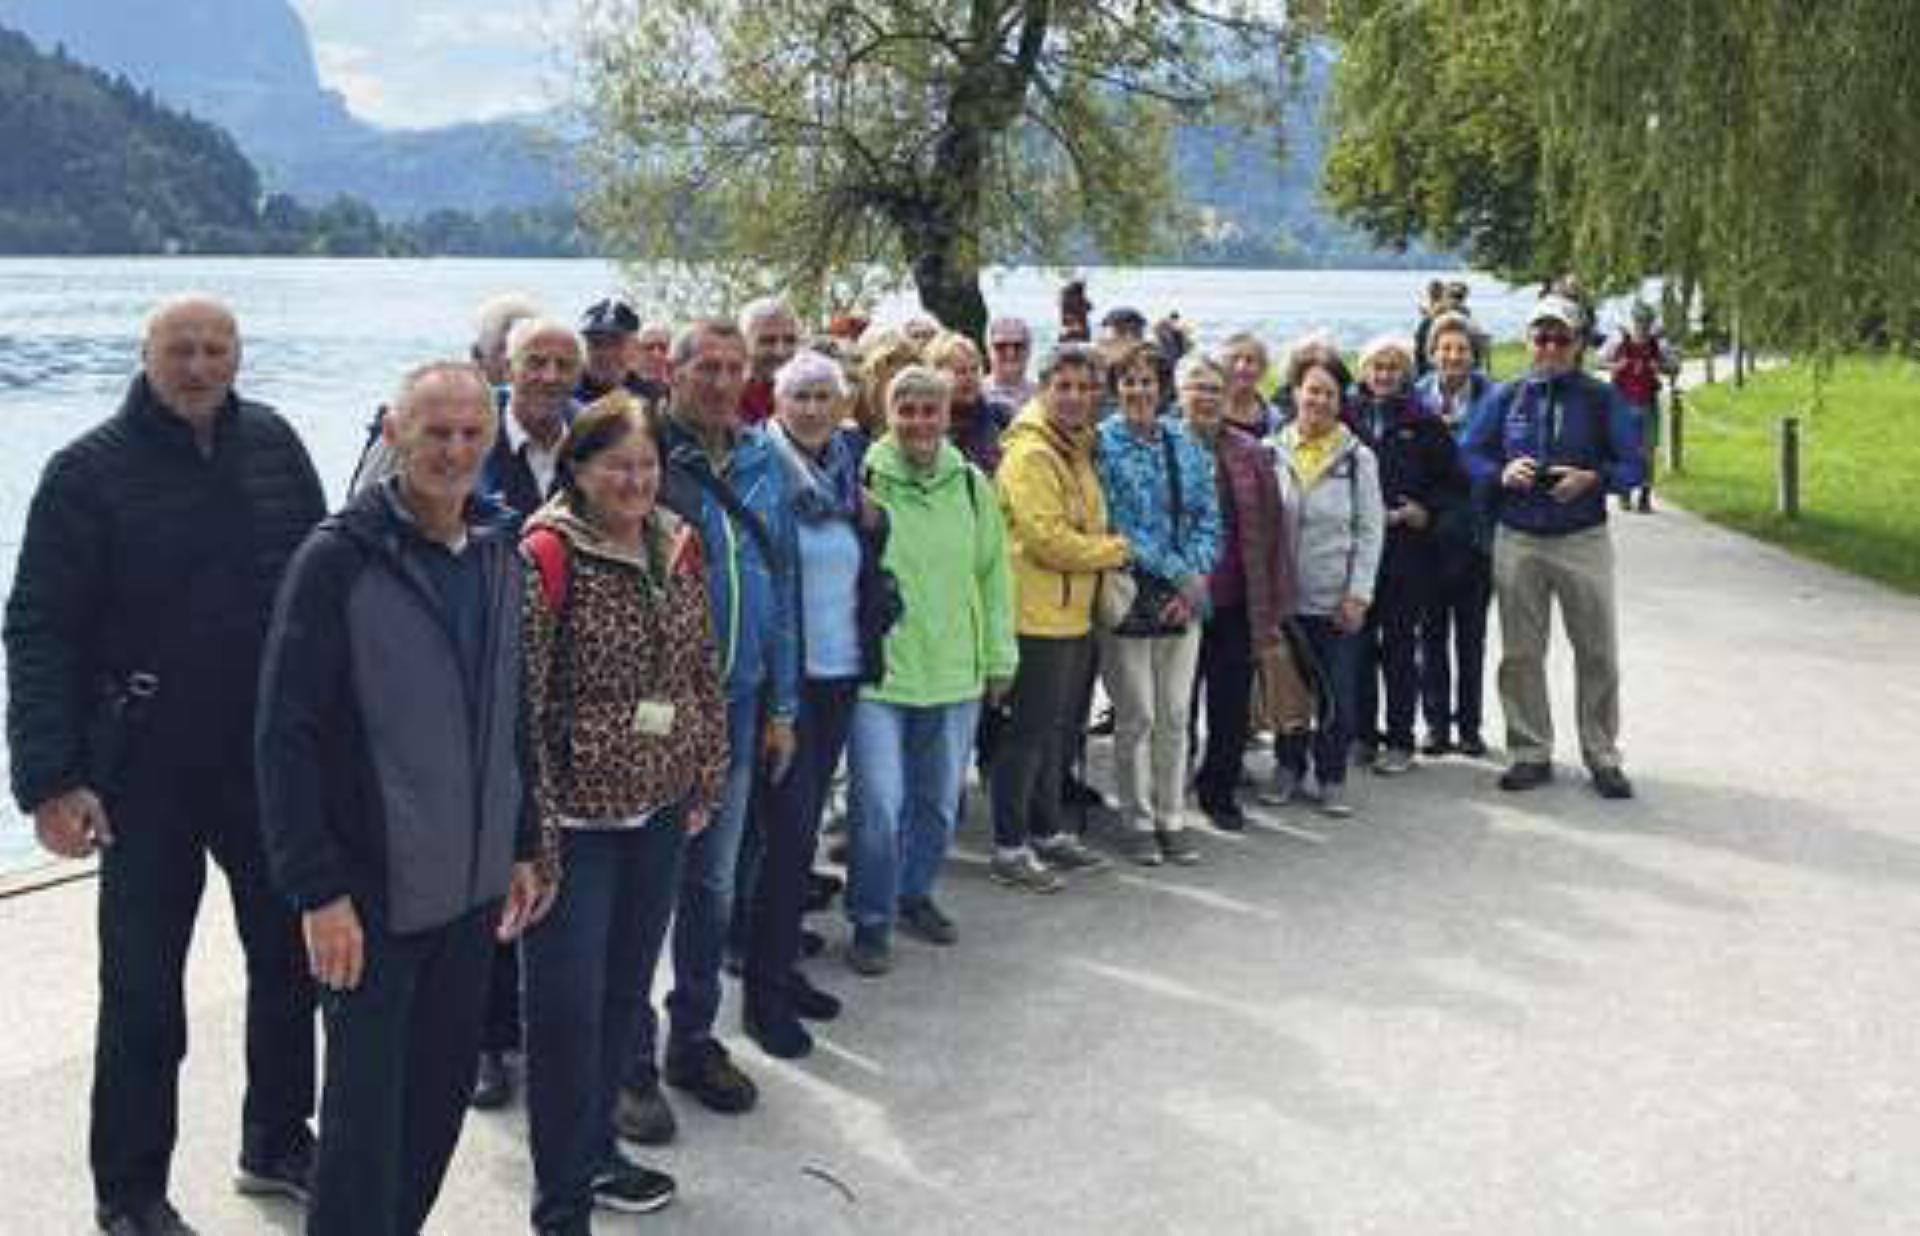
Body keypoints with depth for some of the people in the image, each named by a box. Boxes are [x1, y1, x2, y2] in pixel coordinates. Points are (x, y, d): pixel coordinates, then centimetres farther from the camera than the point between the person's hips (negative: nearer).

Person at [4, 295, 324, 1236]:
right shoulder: (90, 470, -9)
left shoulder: (273, 446, 2)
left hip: (275, 761, 4)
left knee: (291, 958, 16)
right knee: (143, 989, 5)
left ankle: (277, 1144, 36)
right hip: (148, 771, -4)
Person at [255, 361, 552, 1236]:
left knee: (444, 1091, 14)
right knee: (367, 1109, 1)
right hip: (373, 893, -6)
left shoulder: (500, 554, 7)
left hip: (473, 885, 6)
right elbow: (286, 736, -14)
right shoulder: (338, 559, -12)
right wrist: (317, 889, -17)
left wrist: (521, 846, 13)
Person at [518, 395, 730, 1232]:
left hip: (660, 808, 6)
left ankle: (594, 1151, 35)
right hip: (577, 814, -6)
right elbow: (518, 702, -16)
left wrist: (708, 777, 13)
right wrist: (535, 830, -18)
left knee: (625, 989, 17)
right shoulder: (546, 556, -14)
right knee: (567, 1005, 0)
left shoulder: (679, 547, 5)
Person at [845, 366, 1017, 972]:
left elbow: (993, 575, 11)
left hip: (956, 673, 4)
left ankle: (914, 894, 37)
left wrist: (1000, 656, 11)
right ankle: (872, 922, 10)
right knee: (879, 805, -7)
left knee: (938, 802, 16)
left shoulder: (972, 486, 3)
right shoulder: (862, 480, -8)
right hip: (876, 674, -4)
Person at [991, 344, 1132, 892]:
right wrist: (1115, 551, -11)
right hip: (1037, 618, -9)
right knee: (1029, 732, -3)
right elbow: (1047, 539, -23)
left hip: (1074, 615, 9)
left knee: (1059, 729, 17)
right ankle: (1009, 848, 5)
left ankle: (1047, 831, 29)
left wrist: (1105, 551, 9)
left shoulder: (1078, 449, 14)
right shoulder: (1030, 453, -16)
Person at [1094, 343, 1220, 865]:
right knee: (1136, 716, 2)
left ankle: (1171, 817, 20)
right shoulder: (1102, 445, -6)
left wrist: (1195, 579, -9)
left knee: (1175, 715, 10)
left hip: (1183, 600, 4)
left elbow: (1208, 517, 6)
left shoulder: (1185, 443, 8)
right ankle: (1137, 819, 15)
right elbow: (1115, 525, -12)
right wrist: (1179, 573, -14)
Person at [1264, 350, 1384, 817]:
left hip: (1336, 599, -1)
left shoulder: (1357, 457, -2)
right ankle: (1288, 768, 26)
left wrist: (1359, 594, -7)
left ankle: (1332, 777, 16)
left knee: (1338, 693, 2)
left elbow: (1370, 530, -1)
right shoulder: (1271, 451, 1)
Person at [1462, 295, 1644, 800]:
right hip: (1517, 541, 2)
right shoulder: (1507, 397, 7)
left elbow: (1634, 466, 0)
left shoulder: (1602, 399, 1)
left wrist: (1592, 478, -18)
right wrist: (1502, 473, -12)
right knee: (1520, 653, 6)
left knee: (1598, 653, 2)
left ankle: (1602, 757, 14)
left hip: (1583, 540, -1)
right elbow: (1469, 455, 8)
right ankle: (1530, 753, 17)